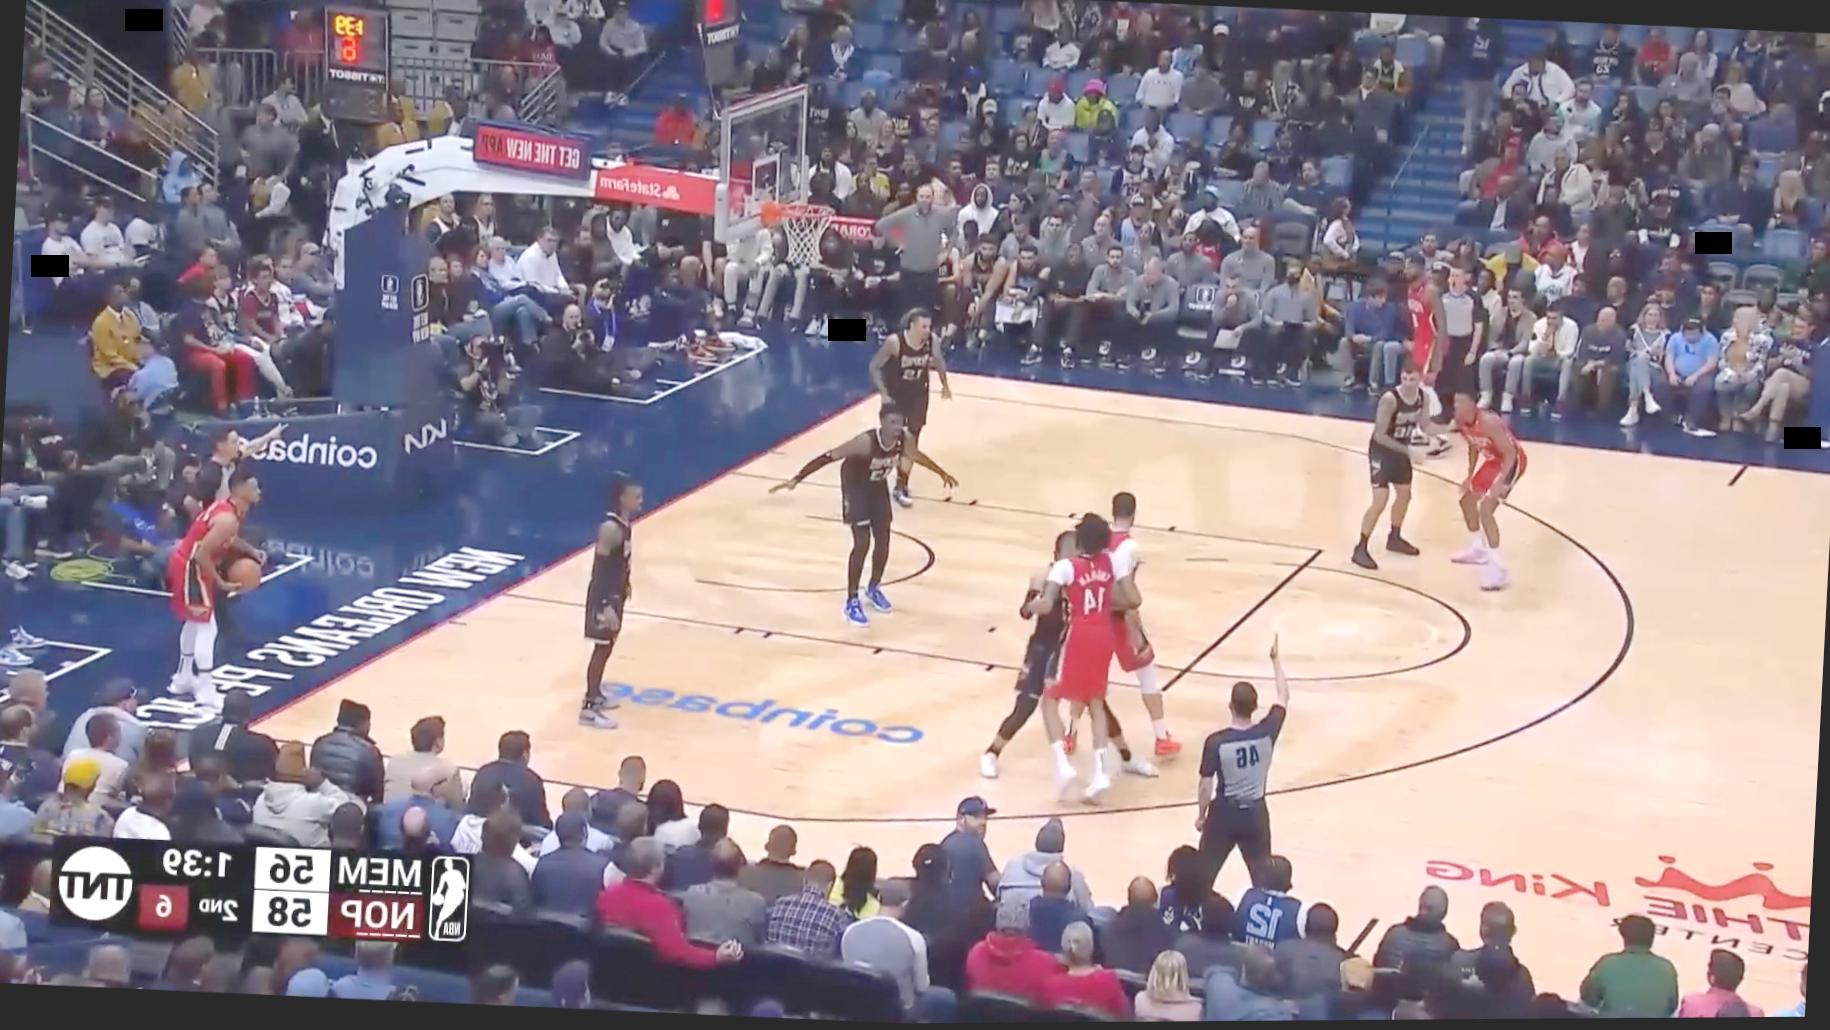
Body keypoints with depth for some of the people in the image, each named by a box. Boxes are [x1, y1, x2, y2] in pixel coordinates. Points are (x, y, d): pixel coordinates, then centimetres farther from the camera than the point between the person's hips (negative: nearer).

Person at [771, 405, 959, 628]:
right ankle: (852, 602, 1)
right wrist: (796, 479, -38)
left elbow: (919, 457, 3)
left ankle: (874, 589, 34)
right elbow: (828, 457, -35)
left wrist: (942, 474, 19)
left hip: (878, 486, 6)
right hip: (856, 487, -6)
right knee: (862, 544, -12)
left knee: (883, 541, 10)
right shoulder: (865, 442, -37)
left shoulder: (905, 441, -21)